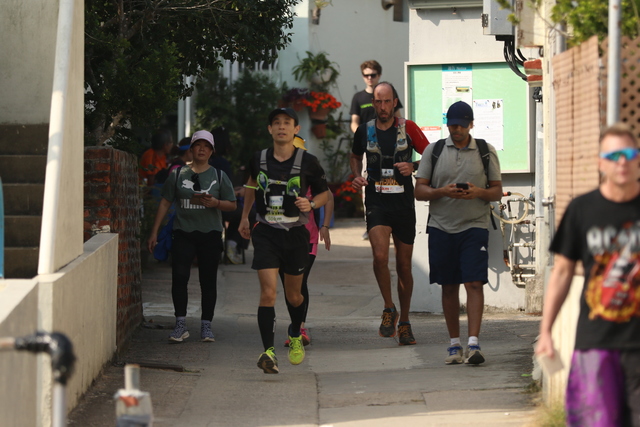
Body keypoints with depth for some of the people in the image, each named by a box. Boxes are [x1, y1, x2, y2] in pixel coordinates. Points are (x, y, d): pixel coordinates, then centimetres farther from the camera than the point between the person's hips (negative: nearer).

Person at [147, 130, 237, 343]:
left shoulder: (219, 176, 8)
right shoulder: (178, 174, 8)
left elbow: (232, 205, 9)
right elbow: (165, 202, 10)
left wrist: (216, 203, -13)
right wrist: (154, 232, 6)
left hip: (210, 234, 0)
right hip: (183, 232, 0)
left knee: (208, 280, 3)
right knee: (179, 277, -12)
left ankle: (206, 325, 10)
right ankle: (181, 324, -6)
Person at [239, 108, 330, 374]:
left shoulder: (308, 163, -7)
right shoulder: (259, 160, 0)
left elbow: (324, 193, 6)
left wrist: (311, 204, -15)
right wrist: (244, 217, 25)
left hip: (296, 234, 0)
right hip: (266, 234, 0)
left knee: (294, 295, 13)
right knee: (268, 293, -15)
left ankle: (295, 336, 43)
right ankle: (268, 351, -18)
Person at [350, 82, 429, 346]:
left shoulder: (408, 129, 0)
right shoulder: (364, 131, 5)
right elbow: (355, 156, 25)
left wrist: (413, 167, -14)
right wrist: (357, 176, 5)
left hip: (404, 205, 0)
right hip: (376, 204, 0)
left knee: (404, 266, 7)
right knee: (380, 256, -22)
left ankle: (404, 322, 22)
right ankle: (389, 309, 0)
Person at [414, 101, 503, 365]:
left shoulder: (486, 151, 7)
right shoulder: (433, 150, 8)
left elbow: (497, 191, 8)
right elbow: (419, 191, 5)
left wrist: (479, 192, -13)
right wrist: (442, 191, -14)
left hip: (474, 226, -2)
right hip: (441, 227, 2)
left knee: (474, 283, -13)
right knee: (449, 287, 7)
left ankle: (473, 343, -17)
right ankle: (454, 344, 16)